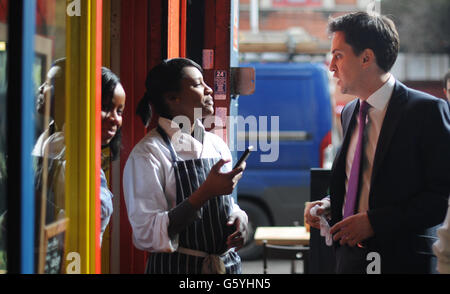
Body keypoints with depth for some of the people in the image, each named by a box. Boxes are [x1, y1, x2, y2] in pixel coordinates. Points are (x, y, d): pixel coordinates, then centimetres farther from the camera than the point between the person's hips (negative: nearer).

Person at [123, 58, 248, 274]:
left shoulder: (217, 145, 5)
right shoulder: (147, 154, -15)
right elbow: (147, 236, -22)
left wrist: (239, 218, -7)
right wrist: (206, 192, -26)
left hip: (228, 264, 6)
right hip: (177, 266, -6)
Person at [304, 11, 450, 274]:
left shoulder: (427, 110, -11)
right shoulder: (349, 113, 12)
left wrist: (375, 221, -20)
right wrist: (329, 204, 2)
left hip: (402, 259, -6)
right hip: (349, 257, 6)